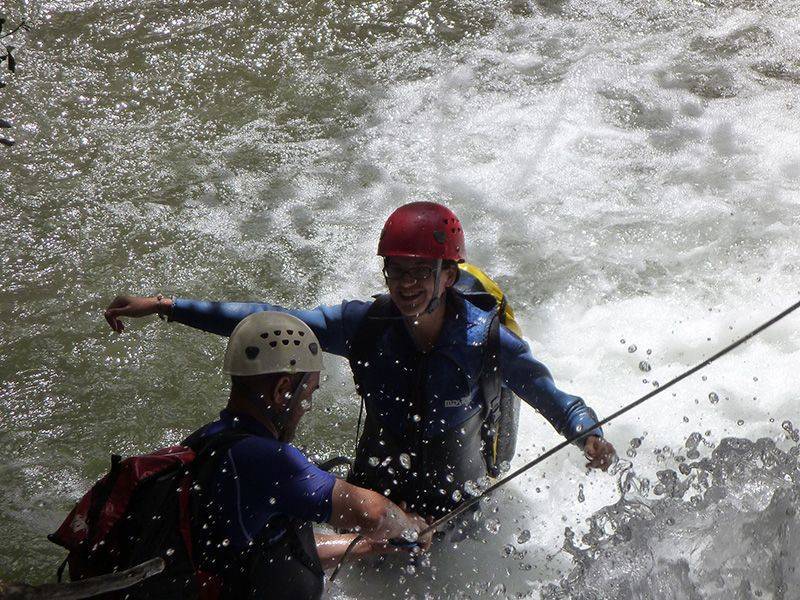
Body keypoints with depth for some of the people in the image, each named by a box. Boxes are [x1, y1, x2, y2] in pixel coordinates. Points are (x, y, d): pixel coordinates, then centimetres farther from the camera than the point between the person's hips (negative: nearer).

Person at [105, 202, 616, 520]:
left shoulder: (485, 339, -19)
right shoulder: (366, 324, -14)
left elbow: (551, 395, -10)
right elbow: (270, 324, -12)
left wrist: (589, 435, -34)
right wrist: (161, 306, -16)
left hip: (459, 508, -2)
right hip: (377, 489, 2)